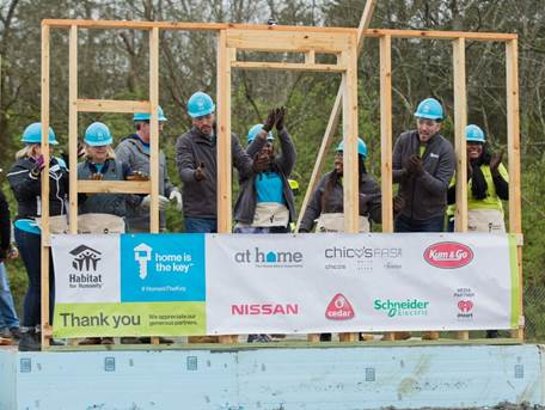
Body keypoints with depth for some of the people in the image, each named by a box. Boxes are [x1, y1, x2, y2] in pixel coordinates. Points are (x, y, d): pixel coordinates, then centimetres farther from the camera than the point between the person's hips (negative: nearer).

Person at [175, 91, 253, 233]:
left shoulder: (228, 139, 9)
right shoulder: (185, 141, -5)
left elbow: (245, 164, 1)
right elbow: (184, 170, -20)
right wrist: (195, 175, -44)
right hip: (197, 216, -5)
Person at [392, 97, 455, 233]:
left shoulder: (445, 149, -12)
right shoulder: (404, 140, -3)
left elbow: (441, 187, -17)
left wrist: (421, 173, -32)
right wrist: (406, 172, -25)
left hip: (431, 218, -3)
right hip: (404, 215, 3)